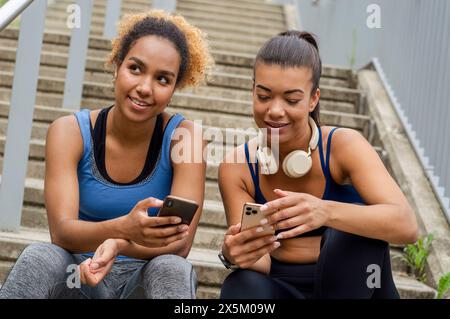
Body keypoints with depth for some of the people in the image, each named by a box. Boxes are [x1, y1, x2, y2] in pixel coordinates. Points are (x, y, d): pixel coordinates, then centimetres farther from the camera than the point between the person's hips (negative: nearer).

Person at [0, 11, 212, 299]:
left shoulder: (184, 137, -11)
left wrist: (118, 246, -39)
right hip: (79, 276, 1)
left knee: (173, 270, -34)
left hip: (146, 278, -1)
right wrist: (124, 228, -42)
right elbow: (61, 231, -20)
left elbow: (181, 243, -18)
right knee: (38, 259, -30)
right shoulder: (70, 132, -9)